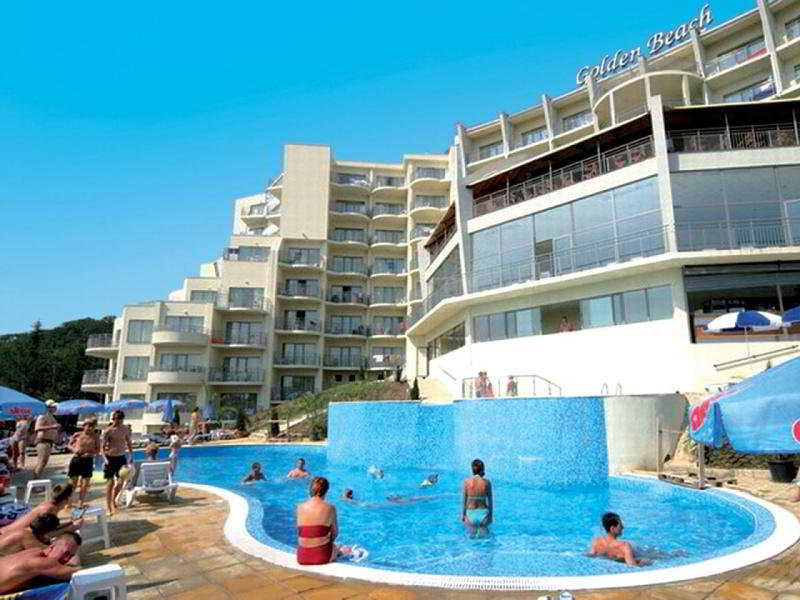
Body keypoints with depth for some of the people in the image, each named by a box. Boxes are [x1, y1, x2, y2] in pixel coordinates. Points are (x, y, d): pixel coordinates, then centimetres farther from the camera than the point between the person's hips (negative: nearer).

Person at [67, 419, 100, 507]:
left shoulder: (95, 437, 1)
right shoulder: (77, 435, 2)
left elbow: (98, 450, 3)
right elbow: (69, 445, 10)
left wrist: (90, 454, -15)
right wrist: (74, 449, -10)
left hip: (88, 460, 0)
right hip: (76, 459, 0)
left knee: (86, 483, 2)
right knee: (73, 482, 6)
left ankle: (81, 502, 16)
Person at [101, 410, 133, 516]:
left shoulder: (125, 429, 1)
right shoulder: (108, 431, -12)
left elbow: (128, 442, 12)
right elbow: (103, 446, -13)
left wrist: (131, 454, 5)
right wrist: (105, 458, -25)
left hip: (121, 457, 4)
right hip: (110, 458, -4)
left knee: (121, 482, 3)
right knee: (110, 482, -1)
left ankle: (113, 499, 31)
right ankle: (109, 508, 8)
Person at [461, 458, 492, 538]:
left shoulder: (467, 482, -12)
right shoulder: (487, 482, -11)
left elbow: (464, 500, -5)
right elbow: (490, 501, -3)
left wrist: (462, 514, 8)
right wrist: (491, 515, 11)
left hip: (471, 514, 0)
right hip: (483, 514, 0)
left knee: (472, 536, 23)